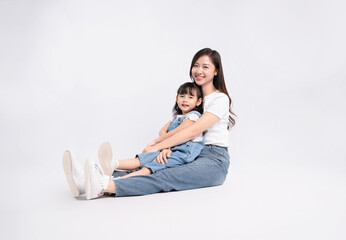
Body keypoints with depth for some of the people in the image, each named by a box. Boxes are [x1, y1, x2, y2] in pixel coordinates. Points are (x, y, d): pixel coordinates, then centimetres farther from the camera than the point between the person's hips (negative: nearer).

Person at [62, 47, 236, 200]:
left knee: (166, 178, -33)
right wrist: (166, 147, -16)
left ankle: (105, 186, -54)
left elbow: (193, 131, -18)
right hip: (190, 155, 6)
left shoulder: (220, 99, -5)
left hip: (213, 159, -6)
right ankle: (88, 181, -39)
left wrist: (156, 147, -19)